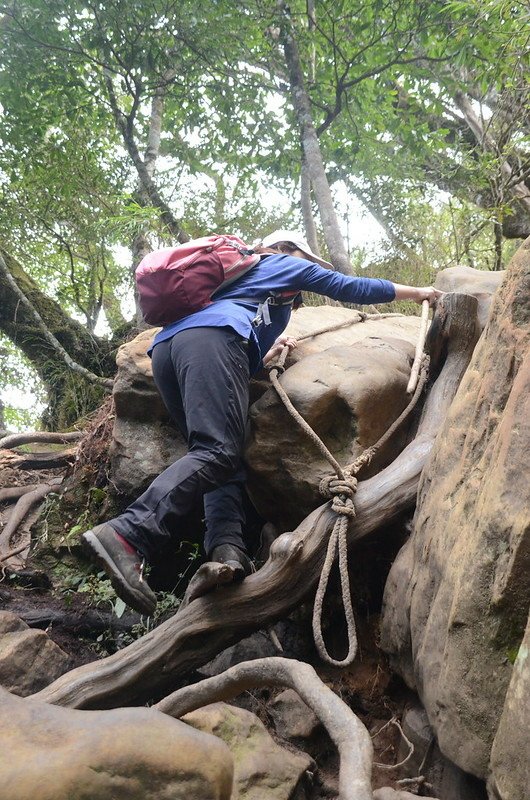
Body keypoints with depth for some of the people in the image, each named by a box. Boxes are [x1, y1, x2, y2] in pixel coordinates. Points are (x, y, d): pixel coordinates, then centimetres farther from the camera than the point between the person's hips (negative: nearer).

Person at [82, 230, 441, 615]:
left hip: (166, 345, 8)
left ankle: (226, 549, -22)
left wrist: (267, 351, 41)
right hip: (210, 339, -8)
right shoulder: (283, 263, 28)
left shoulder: (240, 277, 44)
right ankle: (127, 534, -40)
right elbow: (350, 287, 32)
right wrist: (418, 292, 43)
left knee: (224, 457, 2)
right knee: (217, 452, -22)